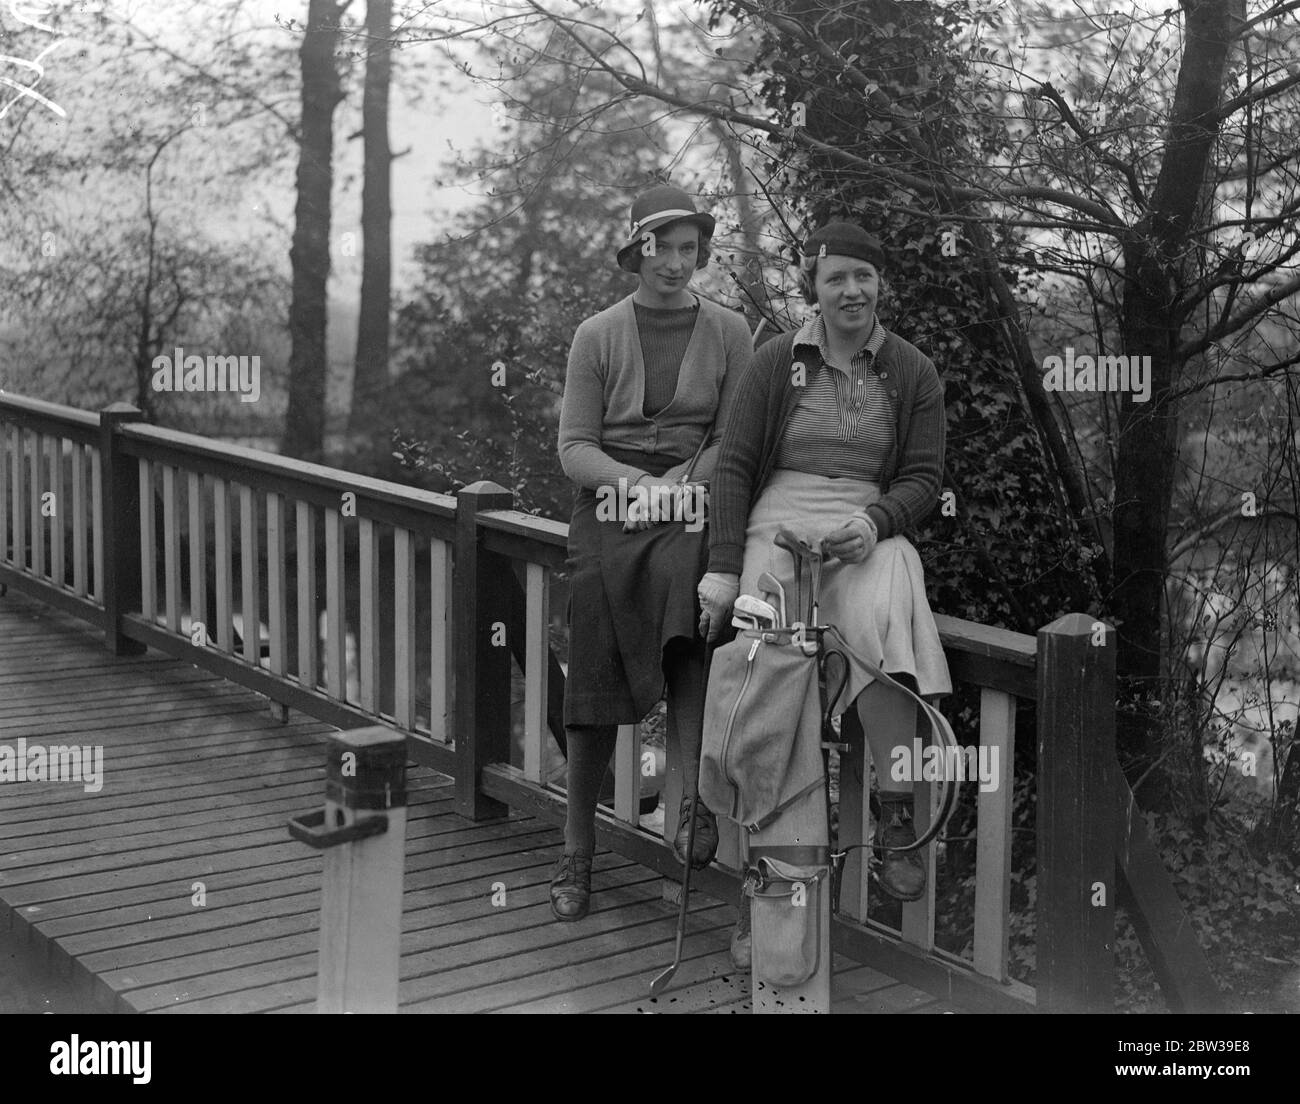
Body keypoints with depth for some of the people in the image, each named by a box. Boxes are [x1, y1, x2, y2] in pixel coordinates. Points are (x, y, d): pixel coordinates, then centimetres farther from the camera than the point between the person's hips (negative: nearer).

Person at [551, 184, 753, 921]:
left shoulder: (727, 332, 7)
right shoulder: (599, 336, 6)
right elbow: (574, 447, 2)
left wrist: (679, 481, -15)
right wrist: (631, 479, -16)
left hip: (692, 514, 0)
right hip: (608, 513, 0)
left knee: (687, 639, -31)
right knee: (595, 690, -2)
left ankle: (694, 805, -35)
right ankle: (577, 854, 11)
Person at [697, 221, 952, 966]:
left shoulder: (913, 373, 12)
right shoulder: (778, 362, 10)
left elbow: (924, 478, 10)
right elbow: (735, 465, 6)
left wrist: (874, 522, -12)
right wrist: (723, 570, -4)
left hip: (871, 532, 0)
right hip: (778, 527, 0)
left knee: (886, 615, -36)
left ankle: (898, 817, -26)